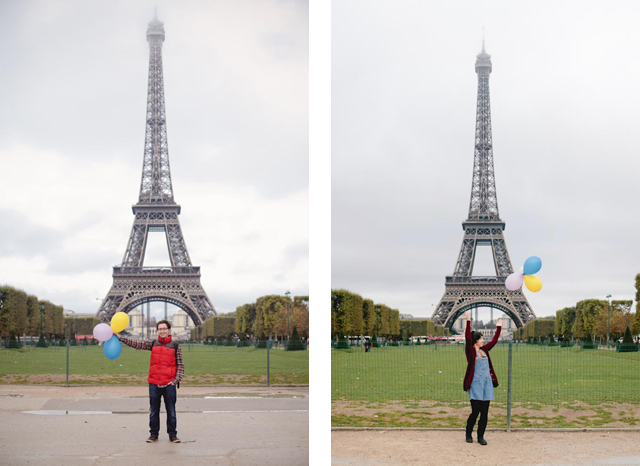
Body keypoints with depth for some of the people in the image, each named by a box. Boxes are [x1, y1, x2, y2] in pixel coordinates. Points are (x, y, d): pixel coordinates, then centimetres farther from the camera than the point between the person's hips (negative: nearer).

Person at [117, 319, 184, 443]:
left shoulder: (175, 346, 1)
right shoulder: (152, 344, 8)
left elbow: (180, 365, 3)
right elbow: (136, 343, 3)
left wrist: (176, 380, -6)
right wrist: (120, 338, -4)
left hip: (169, 384, -2)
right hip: (154, 383, 2)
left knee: (171, 412, 5)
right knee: (153, 412, 9)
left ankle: (172, 434, 16)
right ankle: (153, 434, 20)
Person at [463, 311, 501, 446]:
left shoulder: (484, 349, 14)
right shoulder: (471, 351, -4)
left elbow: (494, 340, 27)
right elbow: (468, 338, -19)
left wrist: (498, 328, 29)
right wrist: (468, 321, -24)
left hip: (487, 384, 6)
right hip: (476, 384, -6)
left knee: (484, 413, 5)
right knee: (475, 411, -5)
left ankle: (481, 436, 13)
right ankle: (468, 435, 13)